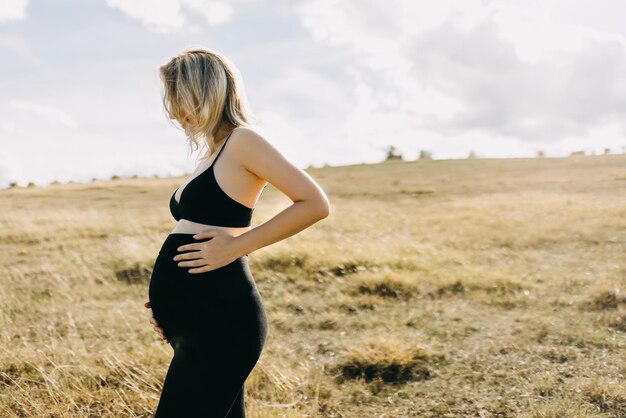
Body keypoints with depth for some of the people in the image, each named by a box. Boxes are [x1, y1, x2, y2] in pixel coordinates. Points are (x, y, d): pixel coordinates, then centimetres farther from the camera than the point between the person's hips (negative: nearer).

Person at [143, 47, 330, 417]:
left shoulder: (241, 140, -8)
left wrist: (238, 246, -17)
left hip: (218, 320, -9)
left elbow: (315, 204, -16)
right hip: (203, 321, 9)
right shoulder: (215, 154, 17)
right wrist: (171, 300, 7)